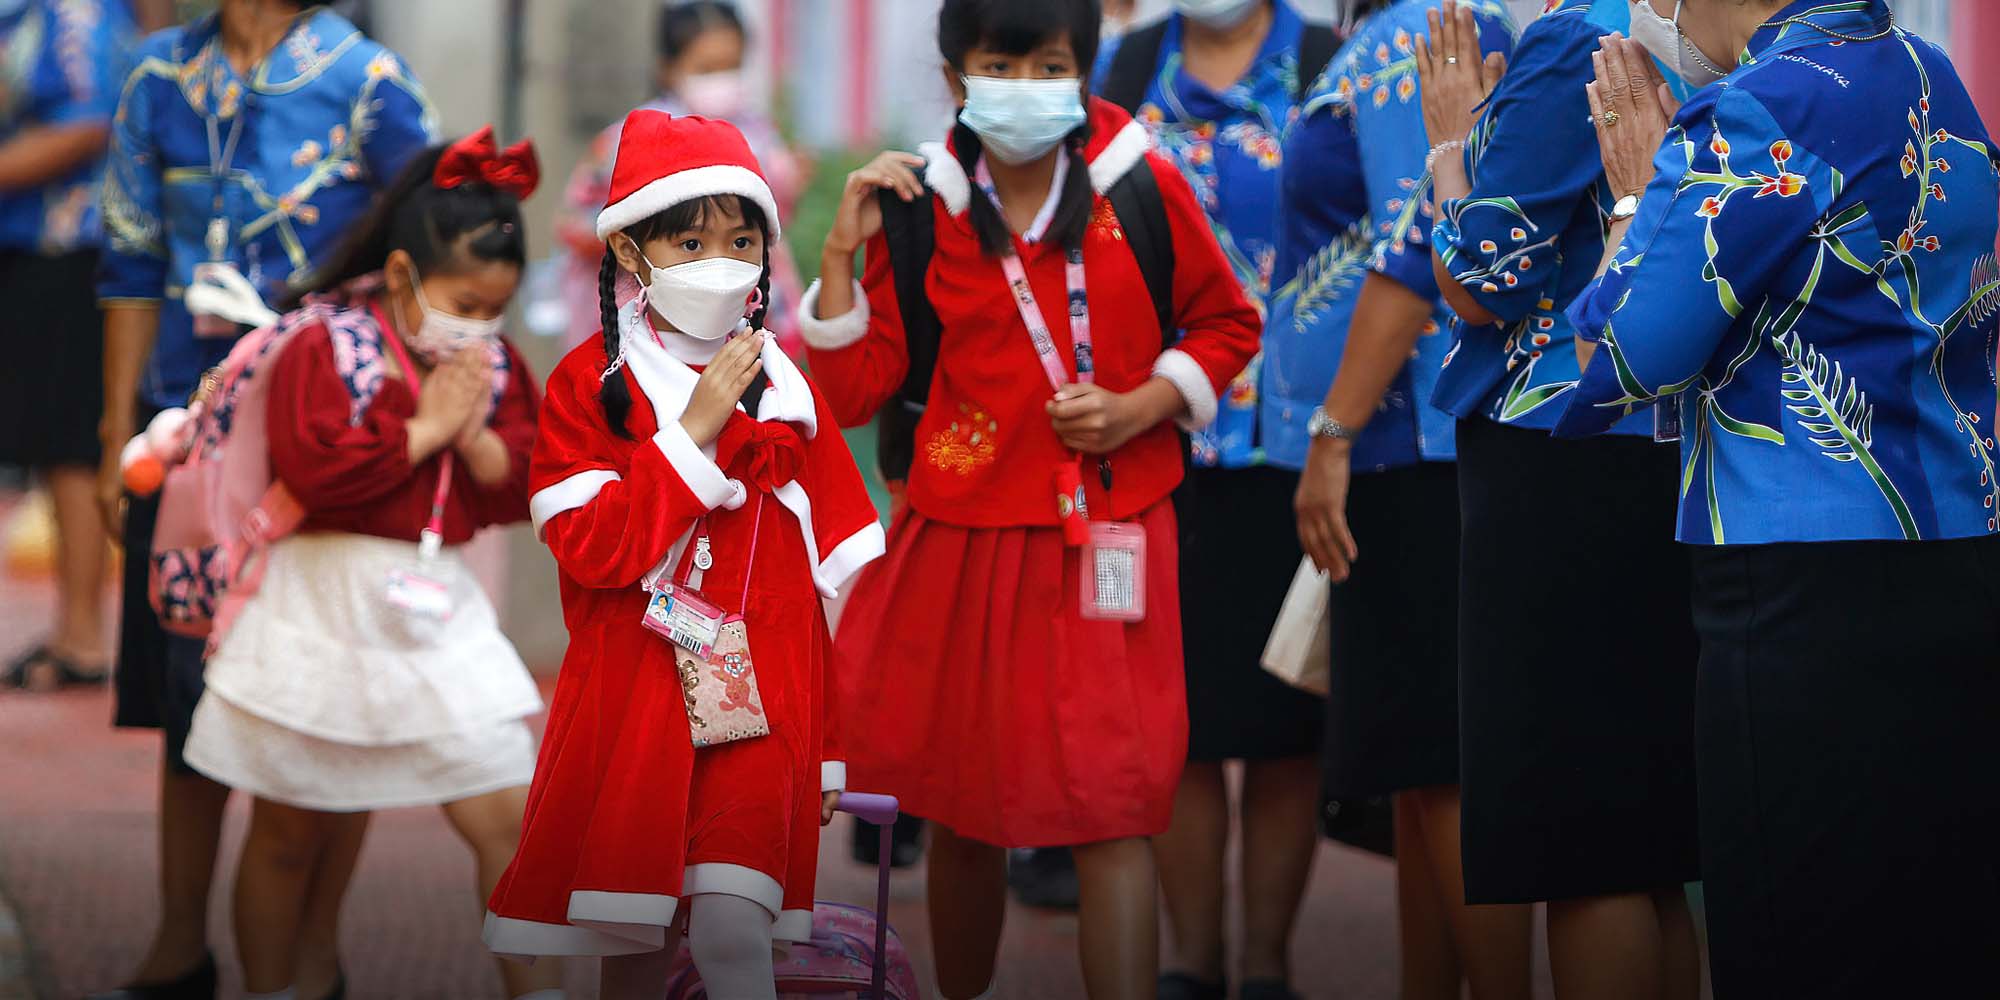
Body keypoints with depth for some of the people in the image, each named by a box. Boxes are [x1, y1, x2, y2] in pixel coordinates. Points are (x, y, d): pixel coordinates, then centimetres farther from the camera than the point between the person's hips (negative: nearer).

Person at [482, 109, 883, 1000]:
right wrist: (694, 433, -15)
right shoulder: (589, 383, 0)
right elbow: (589, 549, -12)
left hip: (758, 699, 1)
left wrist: (828, 747, 9)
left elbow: (834, 582, 11)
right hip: (630, 695, -1)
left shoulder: (785, 391, 8)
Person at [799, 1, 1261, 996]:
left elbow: (1227, 325, 10)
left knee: (1110, 814, -9)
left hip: (1106, 544, -2)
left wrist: (1141, 408, -6)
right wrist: (843, 252, -9)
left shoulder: (1141, 189, -2)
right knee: (963, 807, 13)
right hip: (962, 542, 2)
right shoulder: (918, 211, 0)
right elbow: (850, 392, 0)